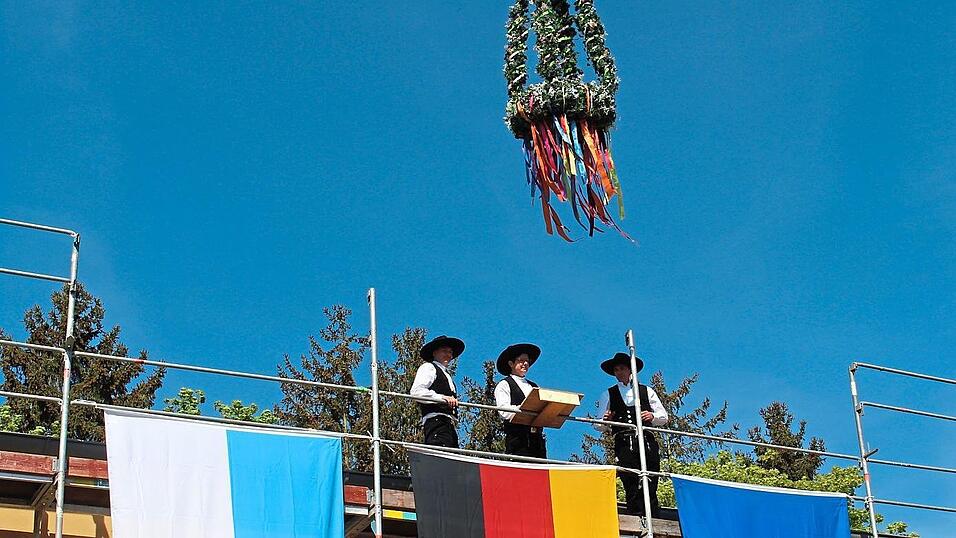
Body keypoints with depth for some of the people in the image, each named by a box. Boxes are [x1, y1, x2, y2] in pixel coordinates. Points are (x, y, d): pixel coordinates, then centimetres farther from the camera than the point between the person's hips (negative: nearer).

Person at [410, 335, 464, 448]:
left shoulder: (447, 375, 33)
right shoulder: (428, 368, 7)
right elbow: (416, 391, -10)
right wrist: (442, 397, -17)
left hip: (450, 425, 8)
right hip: (436, 421, -8)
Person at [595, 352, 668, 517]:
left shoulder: (646, 391, 22)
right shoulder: (608, 395, 21)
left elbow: (664, 417, 16)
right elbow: (599, 425, 13)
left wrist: (652, 416, -6)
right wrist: (606, 420, -11)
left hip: (647, 442, 1)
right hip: (624, 444, -1)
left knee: (650, 487, -8)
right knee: (632, 488, -11)